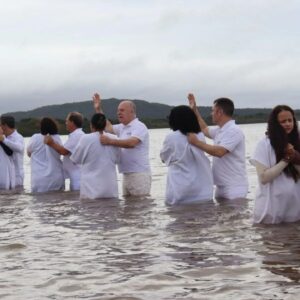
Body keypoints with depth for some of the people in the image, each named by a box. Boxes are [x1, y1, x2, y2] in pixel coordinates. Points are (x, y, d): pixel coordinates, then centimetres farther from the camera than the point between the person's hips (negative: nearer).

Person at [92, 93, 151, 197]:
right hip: (126, 175, 9)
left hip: (139, 175, -9)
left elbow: (131, 143, -26)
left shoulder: (139, 127, -9)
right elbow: (108, 127, 31)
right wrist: (98, 109, 25)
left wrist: (110, 141, -34)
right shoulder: (122, 127, 18)